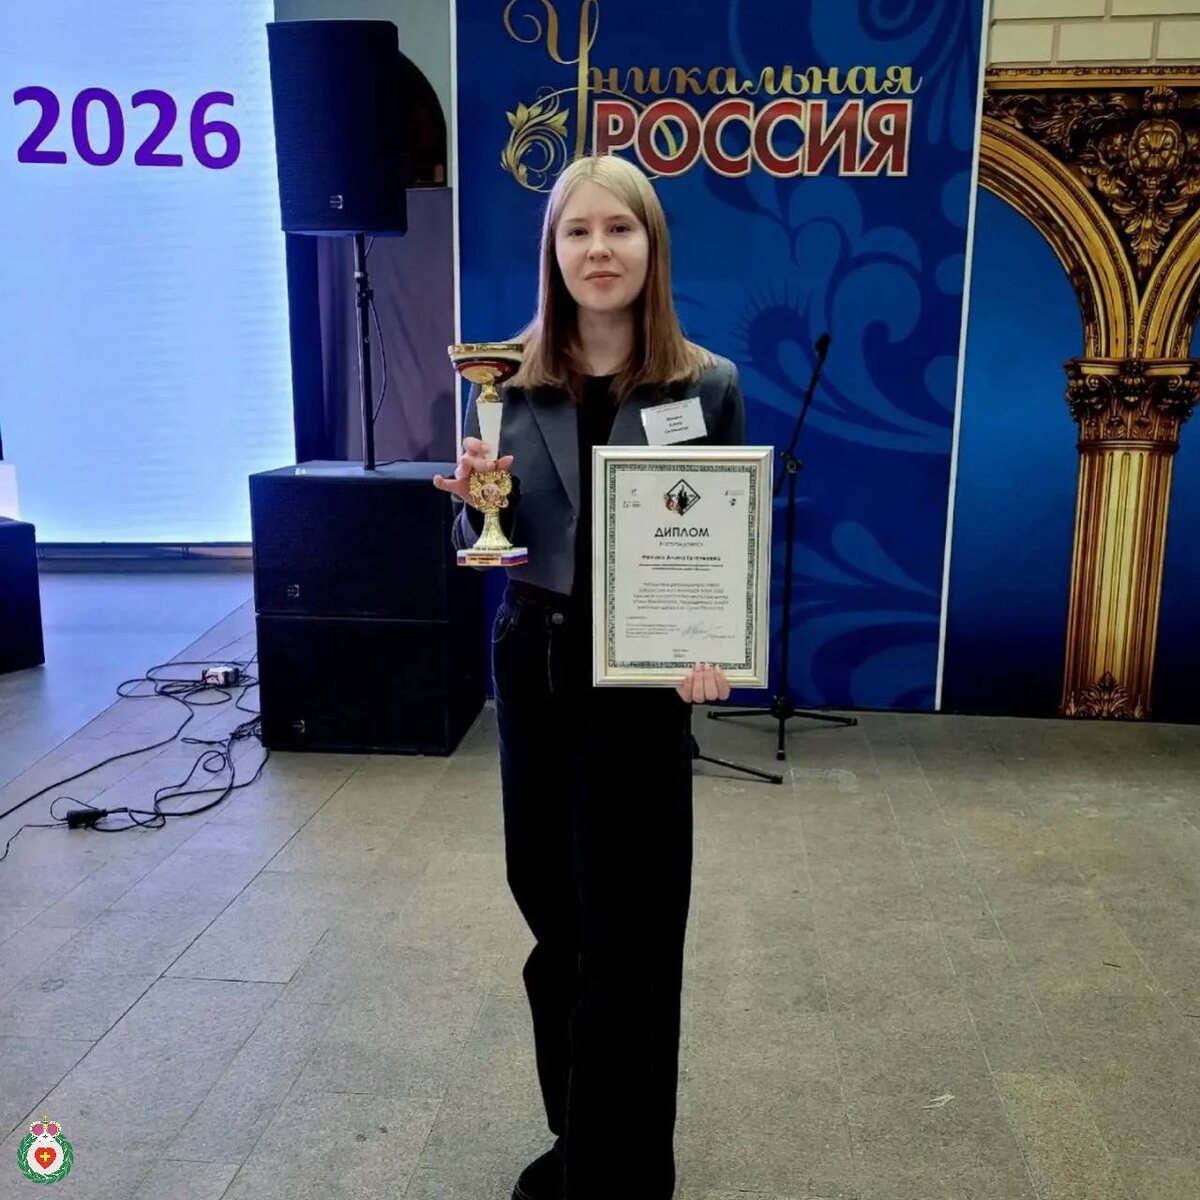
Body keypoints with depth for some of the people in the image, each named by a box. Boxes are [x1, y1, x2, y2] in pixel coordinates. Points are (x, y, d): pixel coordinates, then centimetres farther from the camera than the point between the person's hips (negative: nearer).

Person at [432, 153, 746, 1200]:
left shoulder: (708, 384, -6)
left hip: (642, 678, -3)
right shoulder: (509, 381, 1)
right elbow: (484, 545, 7)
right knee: (552, 911, 16)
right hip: (530, 663, 4)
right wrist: (473, 501, -15)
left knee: (623, 937, 4)